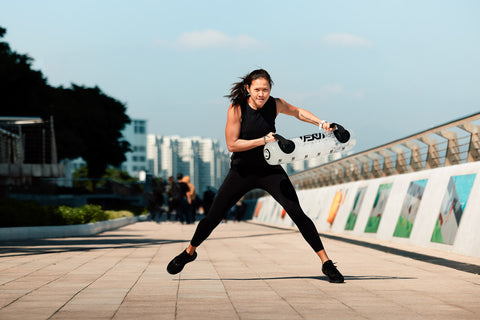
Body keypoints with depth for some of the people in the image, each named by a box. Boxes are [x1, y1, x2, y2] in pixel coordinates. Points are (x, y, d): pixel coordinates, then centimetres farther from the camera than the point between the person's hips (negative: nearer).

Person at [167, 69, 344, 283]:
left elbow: (297, 112, 13)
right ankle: (189, 252, 29)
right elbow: (231, 145, -18)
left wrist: (320, 123, -1)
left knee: (297, 213, -12)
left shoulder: (275, 105, -8)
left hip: (270, 171, 1)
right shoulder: (236, 108, -17)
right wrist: (262, 140, -26)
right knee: (213, 216, 2)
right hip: (242, 171, -1)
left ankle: (326, 263, -6)